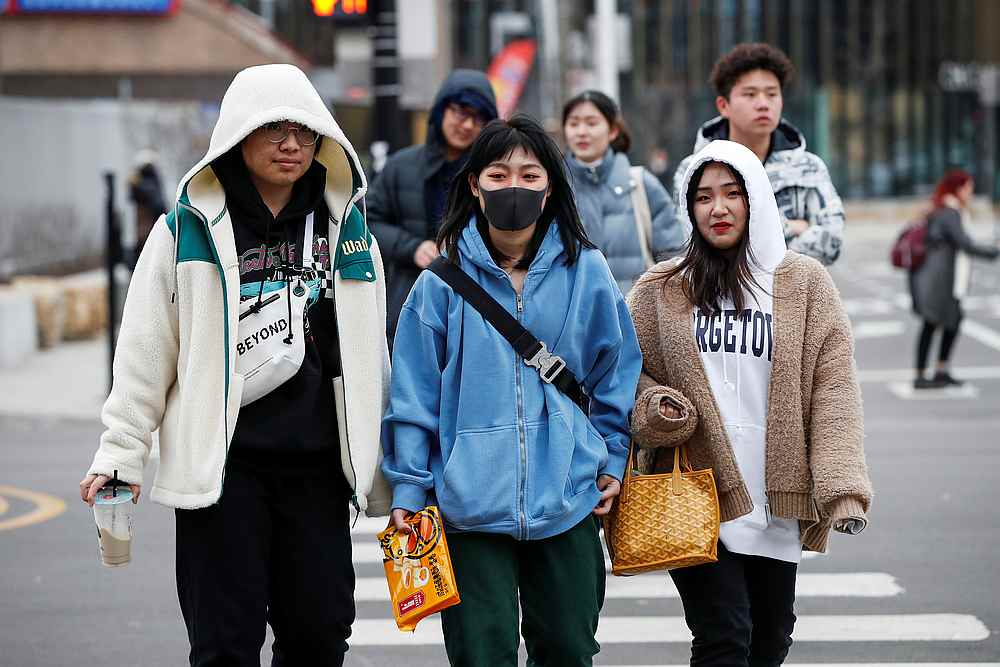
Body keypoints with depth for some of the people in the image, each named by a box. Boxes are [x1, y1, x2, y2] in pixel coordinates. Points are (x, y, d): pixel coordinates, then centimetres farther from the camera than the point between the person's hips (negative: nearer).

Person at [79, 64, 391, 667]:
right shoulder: (189, 229, 0)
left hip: (318, 464, 3)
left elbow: (369, 357, 16)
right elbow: (145, 351, 3)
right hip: (222, 464, -3)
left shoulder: (347, 231, 10)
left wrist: (389, 466, 17)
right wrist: (120, 453, -2)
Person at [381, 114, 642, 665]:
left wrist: (612, 460, 7)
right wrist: (408, 488, -2)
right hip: (472, 500, -2)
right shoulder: (443, 281, -3)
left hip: (568, 498, 2)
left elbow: (616, 373, 11)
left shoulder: (586, 273, 2)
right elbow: (414, 393, 0)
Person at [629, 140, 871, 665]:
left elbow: (832, 386, -2)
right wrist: (656, 409, -11)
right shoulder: (660, 290, 6)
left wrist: (841, 484, -13)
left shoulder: (805, 283, 4)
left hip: (777, 501, 2)